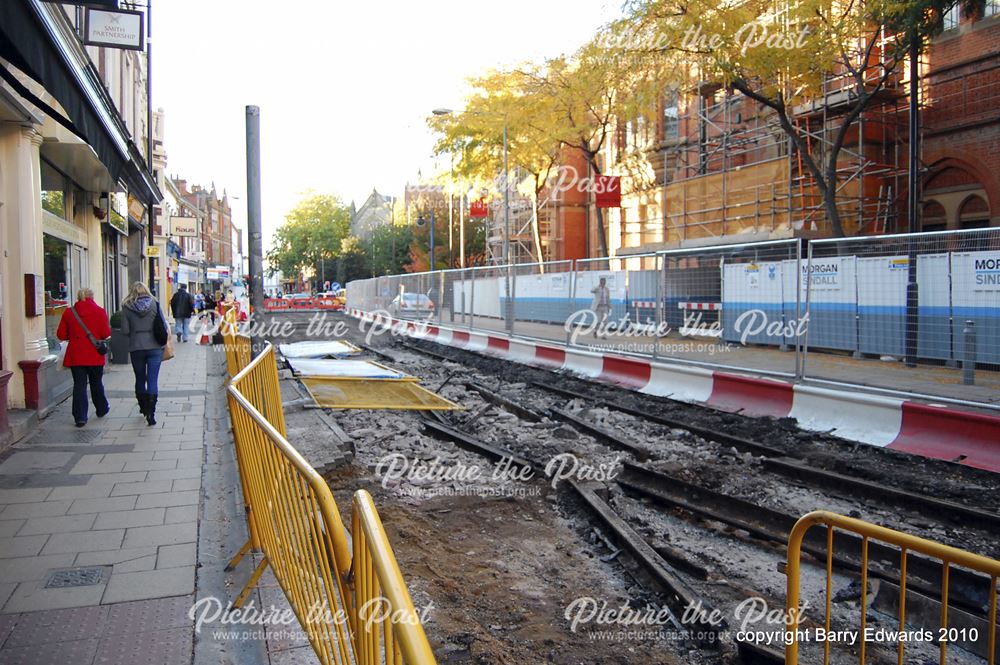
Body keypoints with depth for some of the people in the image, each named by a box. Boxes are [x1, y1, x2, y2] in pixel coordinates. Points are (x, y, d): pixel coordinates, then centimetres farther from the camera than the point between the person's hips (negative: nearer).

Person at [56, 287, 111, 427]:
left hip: (75, 356, 1)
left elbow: (61, 335, 1)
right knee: (96, 383, 17)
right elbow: (106, 333, -11)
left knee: (79, 385, 3)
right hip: (95, 355, -1)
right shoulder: (100, 311, -5)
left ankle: (80, 417, -1)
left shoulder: (69, 312, 1)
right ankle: (102, 409, 33)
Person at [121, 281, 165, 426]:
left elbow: (125, 330, -5)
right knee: (152, 380, -2)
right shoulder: (154, 304, -2)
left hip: (136, 348, 1)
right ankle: (151, 412, -11)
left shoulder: (127, 307, -2)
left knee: (140, 379, 17)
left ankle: (143, 408, 31)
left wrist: (134, 333, 16)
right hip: (155, 347, -1)